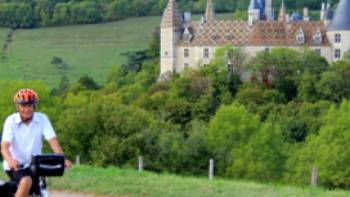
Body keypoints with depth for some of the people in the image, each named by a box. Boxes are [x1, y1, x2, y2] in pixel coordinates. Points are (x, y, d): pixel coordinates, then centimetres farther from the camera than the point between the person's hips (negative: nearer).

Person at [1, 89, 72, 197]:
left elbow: (53, 141, -17)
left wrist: (63, 159, -34)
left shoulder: (42, 119, -7)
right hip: (16, 166, -3)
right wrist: (10, 161, -45)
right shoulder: (11, 121, -11)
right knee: (26, 182, -33)